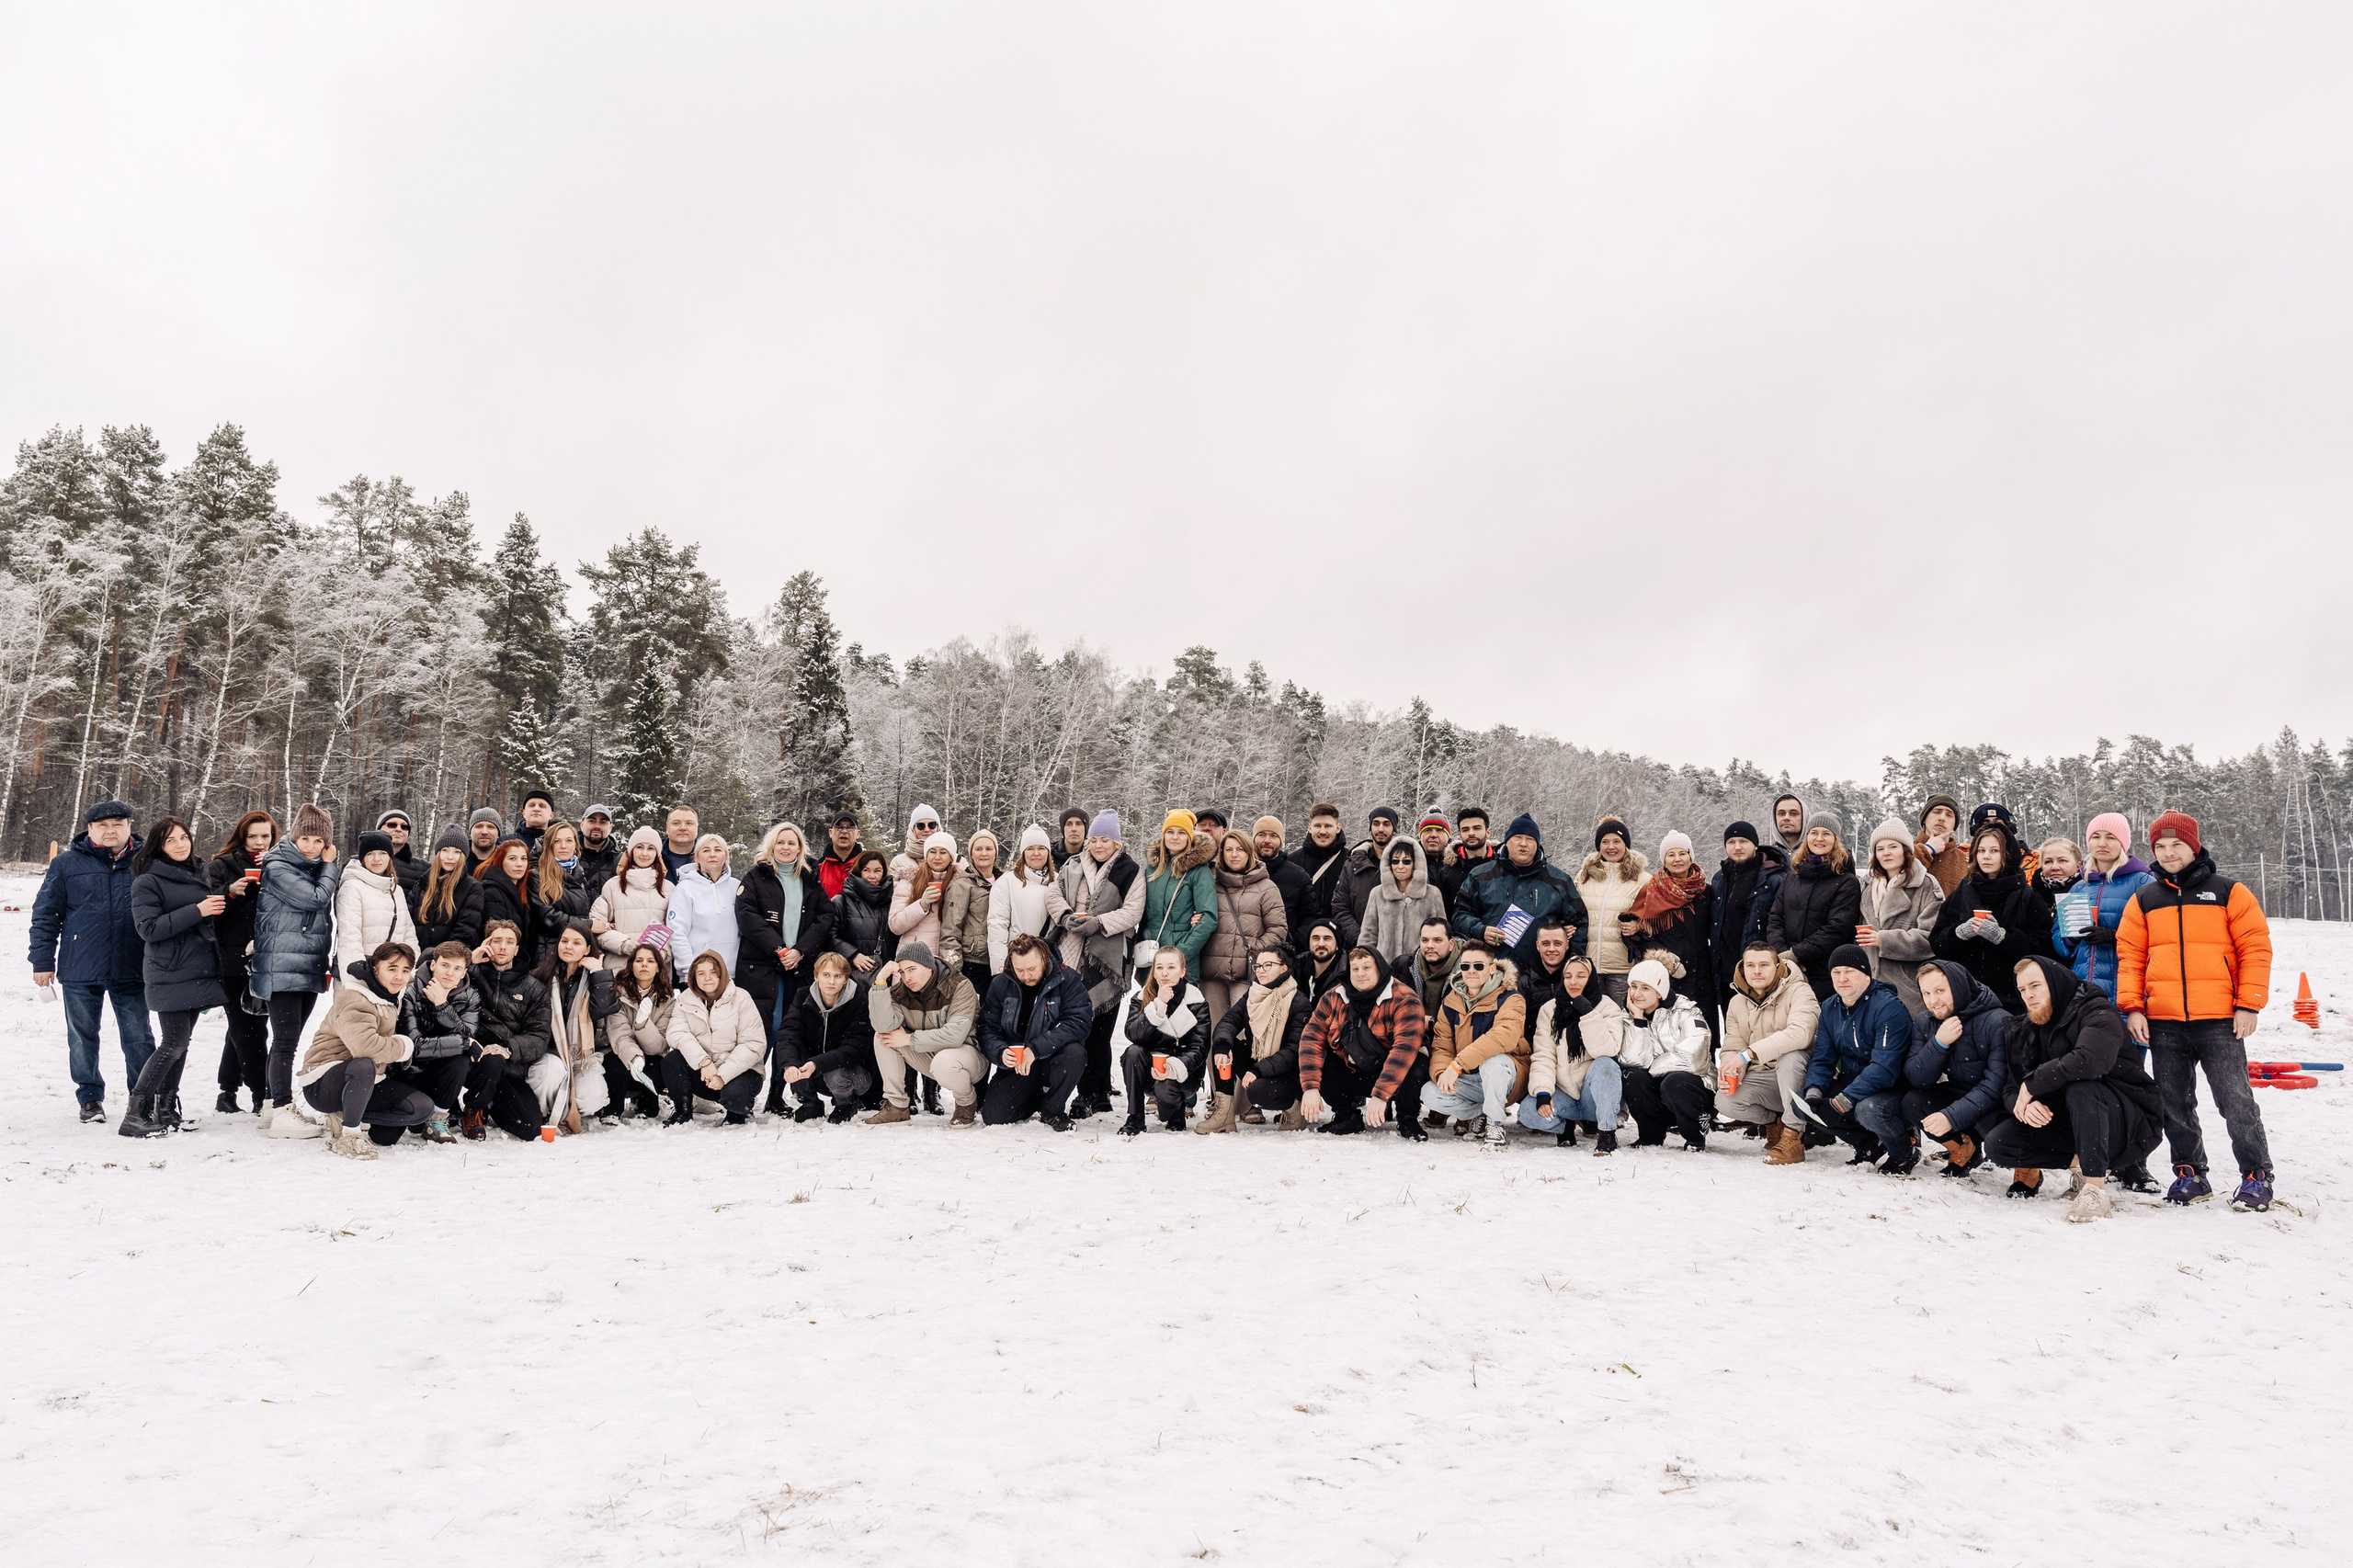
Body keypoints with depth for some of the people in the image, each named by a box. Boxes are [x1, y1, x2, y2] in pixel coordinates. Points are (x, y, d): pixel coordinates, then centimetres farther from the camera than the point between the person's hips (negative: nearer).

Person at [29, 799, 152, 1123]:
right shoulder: (66, 864, 2)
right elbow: (45, 914, 4)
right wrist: (42, 961, -1)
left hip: (132, 971, 0)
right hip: (80, 972, 0)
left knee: (138, 1038, 5)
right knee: (83, 1037, 10)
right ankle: (90, 1097, 24)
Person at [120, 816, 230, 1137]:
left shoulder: (200, 873, 14)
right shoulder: (147, 881, -6)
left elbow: (212, 917, 26)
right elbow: (148, 928, -15)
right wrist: (197, 911, -21)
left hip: (200, 971, 7)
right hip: (169, 975, -7)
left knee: (181, 1042, 10)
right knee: (173, 1044, -11)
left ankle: (165, 1111, 18)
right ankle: (135, 1116, -3)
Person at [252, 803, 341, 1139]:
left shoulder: (317, 869, 15)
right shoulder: (278, 868, -9)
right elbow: (316, 898, -19)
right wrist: (330, 866, -4)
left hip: (310, 969, 8)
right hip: (281, 967, -8)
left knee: (289, 1041, 13)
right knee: (284, 1040, -8)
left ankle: (277, 1105, 21)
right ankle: (281, 1113, -7)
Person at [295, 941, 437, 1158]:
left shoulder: (393, 1001, 10)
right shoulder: (353, 1000, -20)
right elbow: (365, 1046, -36)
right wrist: (407, 1046, -21)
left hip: (367, 1083, 8)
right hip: (322, 1083, -8)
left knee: (423, 1108, -9)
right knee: (364, 1066, -42)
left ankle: (343, 1120, -1)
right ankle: (349, 1134, -20)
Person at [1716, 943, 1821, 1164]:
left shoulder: (1798, 991, -11)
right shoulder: (1737, 1003, 9)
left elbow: (1800, 1033, -30)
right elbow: (1732, 1048, 6)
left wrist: (1748, 1054, -34)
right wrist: (1728, 1072, -19)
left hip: (1798, 1076, -4)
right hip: (1761, 1078, 4)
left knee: (1790, 1056, -37)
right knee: (1724, 1101, -24)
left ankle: (1793, 1138, -26)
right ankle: (1773, 1123, 9)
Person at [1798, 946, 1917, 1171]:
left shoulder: (1889, 1007, -20)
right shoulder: (1830, 1008, 4)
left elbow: (1884, 1068, -28)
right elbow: (1822, 1058, 3)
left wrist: (1844, 1100, -33)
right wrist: (1814, 1092, -18)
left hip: (1895, 1091, -7)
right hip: (1851, 1087, 7)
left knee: (1868, 1109, -37)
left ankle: (1906, 1151, -3)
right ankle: (1869, 1144, 7)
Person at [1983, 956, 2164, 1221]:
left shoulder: (2097, 1012, -13)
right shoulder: (2024, 1031, 9)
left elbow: (2090, 1060, -35)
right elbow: (2010, 1087, 2)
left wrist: (2033, 1084, -24)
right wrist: (2024, 1105, -23)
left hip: (2129, 1125, -6)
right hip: (2063, 1125, 6)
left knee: (2080, 1087, -38)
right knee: (1996, 1144, -16)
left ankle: (2095, 1189, -33)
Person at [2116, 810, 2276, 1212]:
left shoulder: (2228, 892, 3)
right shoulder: (2143, 901, 11)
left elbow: (2256, 948, 0)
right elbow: (2130, 956, 8)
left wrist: (2249, 1005, -7)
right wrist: (2132, 1007, -2)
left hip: (2220, 1020, -3)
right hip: (2162, 1023, 3)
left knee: (2236, 1101, -3)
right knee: (2175, 1104, 10)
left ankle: (2256, 1176, 10)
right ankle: (2190, 1174, 21)